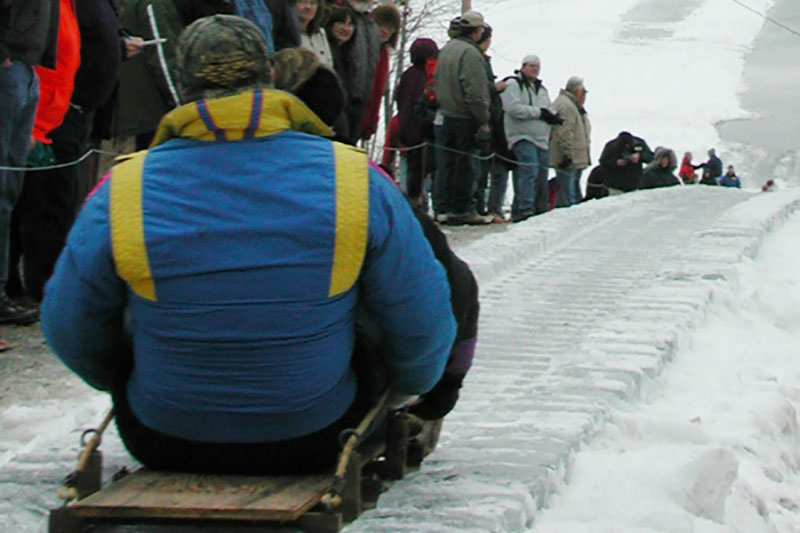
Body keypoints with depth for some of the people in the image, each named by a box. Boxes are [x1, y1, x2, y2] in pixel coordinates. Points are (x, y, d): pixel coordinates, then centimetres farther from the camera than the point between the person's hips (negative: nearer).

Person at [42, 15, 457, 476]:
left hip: (163, 447, 0)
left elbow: (70, 331, -1)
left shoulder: (122, 193, -14)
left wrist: (121, 384, 22)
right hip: (312, 444, 0)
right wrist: (410, 386, 20)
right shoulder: (357, 182, -14)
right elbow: (422, 326, -4)